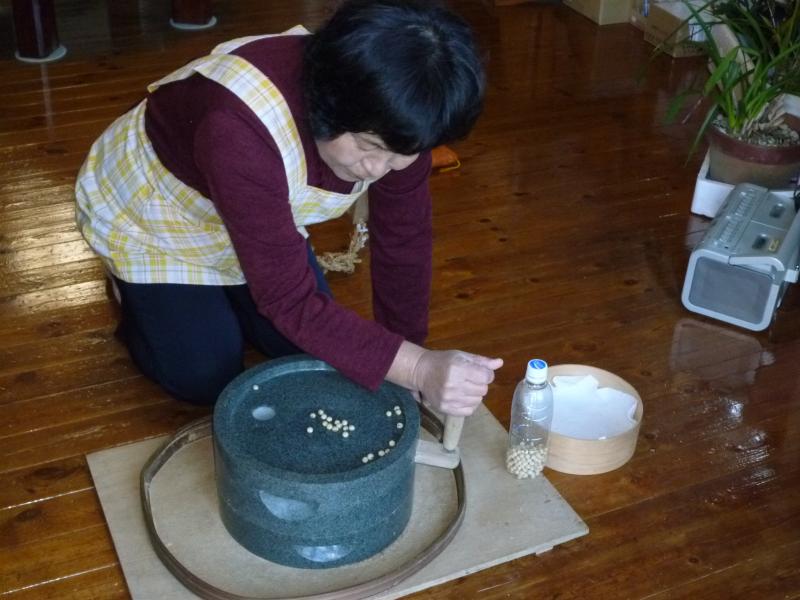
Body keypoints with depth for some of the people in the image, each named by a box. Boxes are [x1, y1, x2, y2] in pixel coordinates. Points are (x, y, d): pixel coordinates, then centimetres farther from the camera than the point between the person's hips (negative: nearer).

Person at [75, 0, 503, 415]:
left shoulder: (391, 116, -27)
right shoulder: (243, 128, -45)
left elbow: (403, 240, -13)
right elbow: (289, 299, -40)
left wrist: (412, 362, -8)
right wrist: (418, 370, -48)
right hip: (149, 214, -5)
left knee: (307, 351, 7)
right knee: (207, 381, -2)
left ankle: (220, 289, 31)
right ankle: (135, 292, 24)